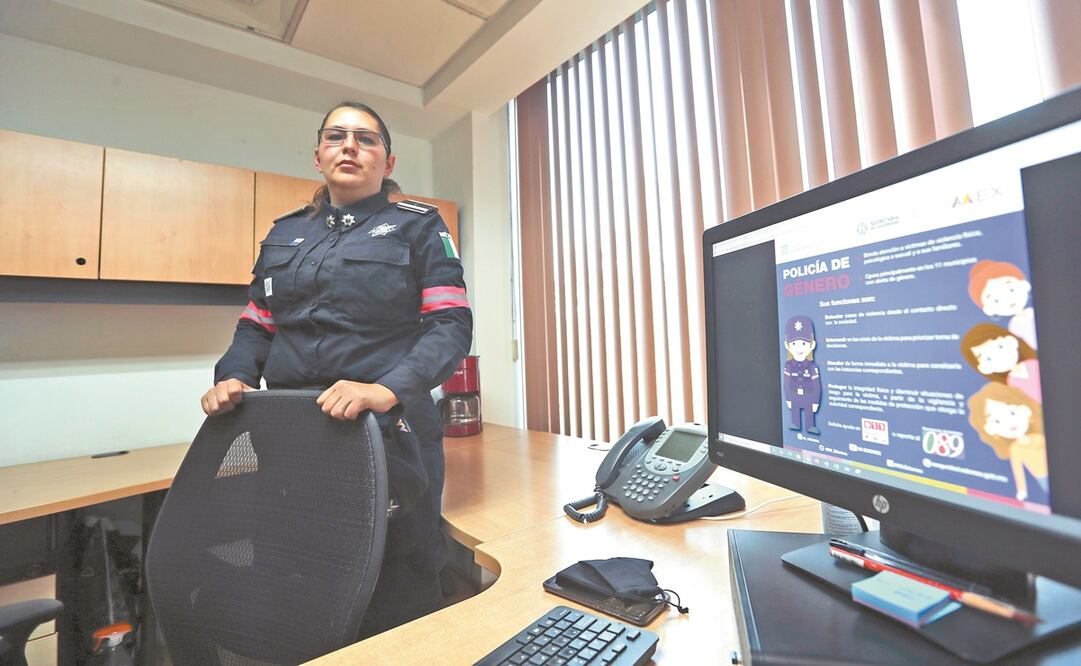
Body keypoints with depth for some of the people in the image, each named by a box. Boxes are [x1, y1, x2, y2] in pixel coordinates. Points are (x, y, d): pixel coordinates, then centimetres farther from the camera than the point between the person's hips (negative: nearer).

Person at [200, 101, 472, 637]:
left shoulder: (418, 226, 2)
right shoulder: (285, 234, 17)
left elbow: (453, 324, -9)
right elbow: (256, 326, 19)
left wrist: (386, 390, -23)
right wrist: (232, 377, -2)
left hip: (388, 434, -4)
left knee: (395, 602, 7)